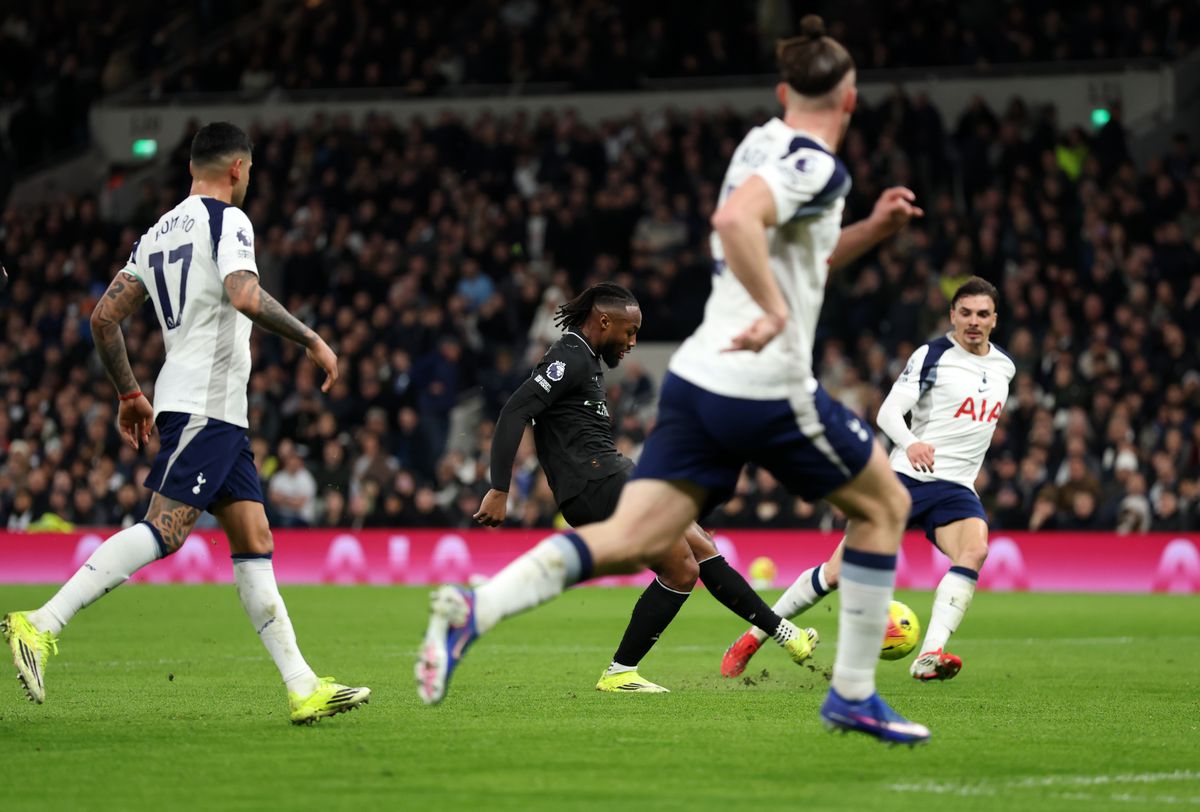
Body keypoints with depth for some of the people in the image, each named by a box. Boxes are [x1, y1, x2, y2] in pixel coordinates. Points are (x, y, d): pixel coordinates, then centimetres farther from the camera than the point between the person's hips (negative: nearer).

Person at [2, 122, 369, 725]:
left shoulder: (157, 234, 19)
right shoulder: (226, 220, -5)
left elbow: (104, 318, 17)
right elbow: (244, 296, -23)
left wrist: (128, 393, 25)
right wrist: (312, 341, -12)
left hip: (220, 415, 10)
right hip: (206, 405, -10)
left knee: (253, 541, 7)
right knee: (164, 530, -18)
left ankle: (302, 688, 5)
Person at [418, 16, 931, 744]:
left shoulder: (765, 144, 18)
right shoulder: (816, 165, -10)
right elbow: (735, 221, -30)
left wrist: (869, 231, 23)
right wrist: (777, 313, -25)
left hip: (698, 378, 8)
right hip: (767, 390, -8)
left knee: (630, 542, -2)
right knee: (885, 504, 14)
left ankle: (475, 609, -24)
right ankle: (854, 696, 14)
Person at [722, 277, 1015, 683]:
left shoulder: (1004, 367, 12)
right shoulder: (931, 356, -7)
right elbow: (889, 410, -18)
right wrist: (910, 444, -37)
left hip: (956, 487, 4)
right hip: (906, 479, -4)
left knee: (974, 551, -29)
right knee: (839, 572, -6)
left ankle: (929, 657, -37)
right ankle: (753, 638, 12)